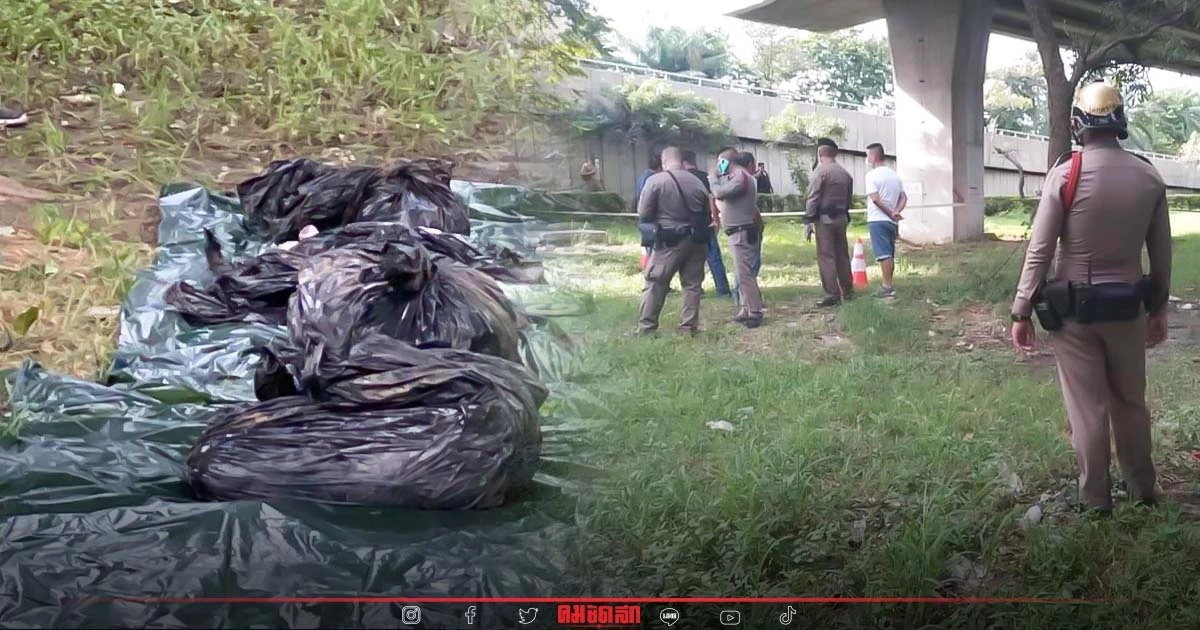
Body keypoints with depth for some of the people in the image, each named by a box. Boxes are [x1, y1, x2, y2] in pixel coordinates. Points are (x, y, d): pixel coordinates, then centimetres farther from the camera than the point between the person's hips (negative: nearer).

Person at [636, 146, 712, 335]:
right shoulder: (697, 182, 5)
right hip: (696, 239, 4)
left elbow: (643, 215, -7)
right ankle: (689, 325, 11)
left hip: (670, 240, -4)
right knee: (692, 284, 10)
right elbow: (706, 213, 10)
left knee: (655, 283, 4)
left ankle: (646, 326, 5)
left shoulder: (655, 181, -9)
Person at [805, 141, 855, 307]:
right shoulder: (845, 173, 13)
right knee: (842, 254, 14)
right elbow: (848, 199, 15)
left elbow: (813, 198, -14)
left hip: (824, 219, -7)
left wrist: (808, 221, -13)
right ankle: (847, 291, 20)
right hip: (841, 218, 7)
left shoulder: (820, 171, -9)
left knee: (826, 256, -5)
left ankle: (832, 295, -8)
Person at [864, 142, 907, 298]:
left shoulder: (872, 175, -10)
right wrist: (896, 212, -6)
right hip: (892, 221, 8)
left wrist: (890, 213, -12)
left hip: (878, 220, -8)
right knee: (890, 255, 14)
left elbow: (875, 199, -19)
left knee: (883, 255, -9)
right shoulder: (894, 175, 15)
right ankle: (889, 286, 20)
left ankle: (887, 287, -11)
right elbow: (904, 197, 9)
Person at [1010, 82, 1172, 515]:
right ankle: (1142, 489, 34)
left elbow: (1040, 250, -14)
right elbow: (1161, 253, 6)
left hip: (1073, 309, -4)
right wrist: (1159, 308, 18)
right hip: (1128, 308, 4)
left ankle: (1095, 501, 16)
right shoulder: (1149, 177, 0)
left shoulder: (1065, 174, -13)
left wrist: (1021, 312, -7)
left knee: (1087, 408, 5)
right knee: (1131, 402, 19)